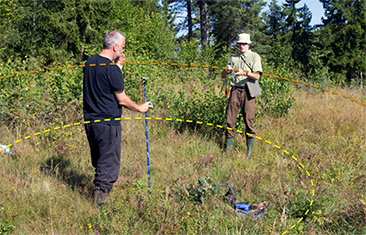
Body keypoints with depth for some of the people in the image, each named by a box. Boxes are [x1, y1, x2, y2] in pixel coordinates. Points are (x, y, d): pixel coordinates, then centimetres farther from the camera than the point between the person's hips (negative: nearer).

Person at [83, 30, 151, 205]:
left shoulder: (90, 63, 8)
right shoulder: (111, 68, -15)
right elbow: (121, 100, -10)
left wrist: (118, 65, 17)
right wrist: (140, 108, 5)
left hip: (90, 122, 8)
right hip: (108, 124, -8)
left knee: (98, 162, 19)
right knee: (109, 163, 1)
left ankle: (99, 194, 28)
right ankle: (101, 199, 0)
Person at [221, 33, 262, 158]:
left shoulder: (254, 57, 5)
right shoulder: (234, 58, 16)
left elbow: (257, 76, -4)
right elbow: (222, 76, 14)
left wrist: (245, 73, -21)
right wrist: (226, 70, -8)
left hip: (248, 91, -3)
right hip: (235, 90, 3)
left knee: (249, 122, -3)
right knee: (229, 120, -1)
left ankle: (249, 151, 4)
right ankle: (228, 149, 8)